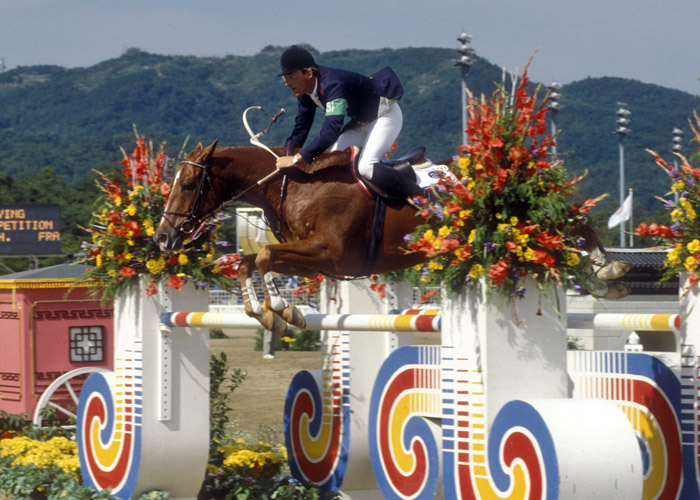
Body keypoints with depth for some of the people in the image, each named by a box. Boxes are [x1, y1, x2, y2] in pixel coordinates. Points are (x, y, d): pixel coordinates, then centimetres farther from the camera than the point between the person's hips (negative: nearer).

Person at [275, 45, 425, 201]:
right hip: (362, 121, 10)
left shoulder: (332, 84, -35)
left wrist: (297, 158, -44)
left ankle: (420, 196, -21)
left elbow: (331, 131, -44)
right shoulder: (305, 93, -5)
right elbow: (300, 129, 8)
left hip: (386, 115, -10)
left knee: (366, 167, -28)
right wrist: (285, 155, -2)